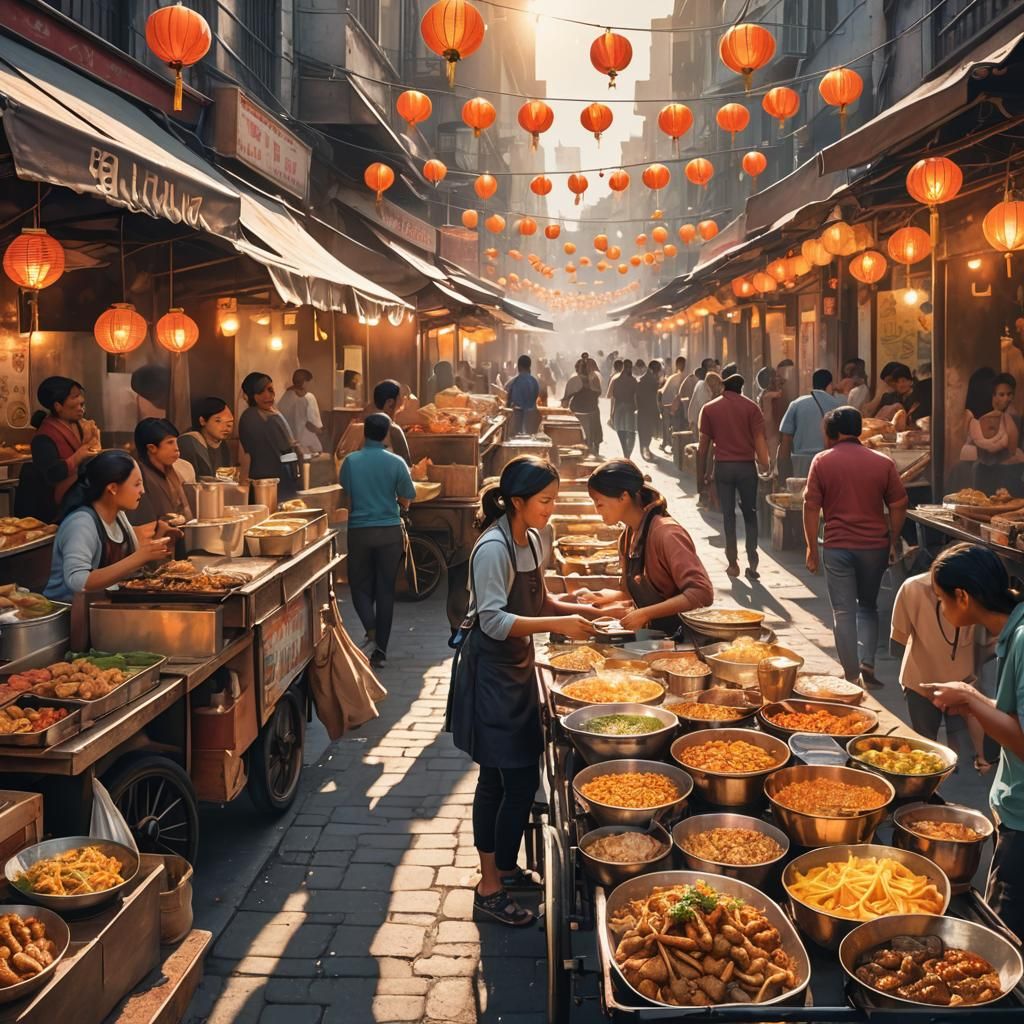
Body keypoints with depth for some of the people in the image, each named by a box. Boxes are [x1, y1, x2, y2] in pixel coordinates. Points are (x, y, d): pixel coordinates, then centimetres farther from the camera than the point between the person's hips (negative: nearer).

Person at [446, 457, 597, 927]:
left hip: (517, 668, 9)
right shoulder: (493, 548, -22)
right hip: (489, 672, -9)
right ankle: (490, 887, 7)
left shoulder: (533, 540, 6)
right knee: (519, 780, -6)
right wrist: (558, 624, -32)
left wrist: (581, 610, 1)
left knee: (499, 779, 18)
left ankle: (500, 868, 31)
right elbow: (494, 621, -26)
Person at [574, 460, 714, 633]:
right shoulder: (627, 538, 7)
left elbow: (702, 593, -25)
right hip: (653, 632, 8)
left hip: (680, 634, -8)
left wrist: (645, 614, -26)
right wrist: (606, 597, 4)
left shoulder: (666, 533, -18)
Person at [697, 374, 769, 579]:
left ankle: (733, 563, 7)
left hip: (723, 466, 0)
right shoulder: (750, 407, 0)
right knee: (750, 514, 11)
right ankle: (752, 562, 4)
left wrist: (703, 472, 8)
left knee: (728, 514, 8)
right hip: (747, 466, 0)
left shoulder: (709, 409, 2)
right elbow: (759, 439, -6)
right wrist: (764, 464, 2)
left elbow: (704, 444, 2)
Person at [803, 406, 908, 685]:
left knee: (844, 612, 6)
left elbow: (811, 507, -5)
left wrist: (812, 548, 2)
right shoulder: (883, 463, 1)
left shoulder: (821, 462, -3)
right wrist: (894, 542, 13)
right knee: (868, 607, 20)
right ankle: (867, 663, 9)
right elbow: (898, 507, 2)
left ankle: (852, 675, 7)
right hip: (875, 546, 2)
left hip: (837, 547, -2)